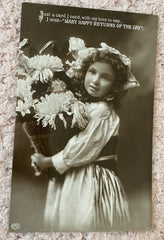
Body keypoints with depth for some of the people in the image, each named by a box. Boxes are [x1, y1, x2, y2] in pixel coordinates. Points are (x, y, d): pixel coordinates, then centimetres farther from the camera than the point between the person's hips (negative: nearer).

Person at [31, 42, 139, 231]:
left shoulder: (102, 111, -23)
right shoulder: (82, 101, 2)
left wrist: (47, 161, -10)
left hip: (91, 182, -8)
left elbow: (81, 151, -20)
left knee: (82, 224, 11)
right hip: (73, 177, 8)